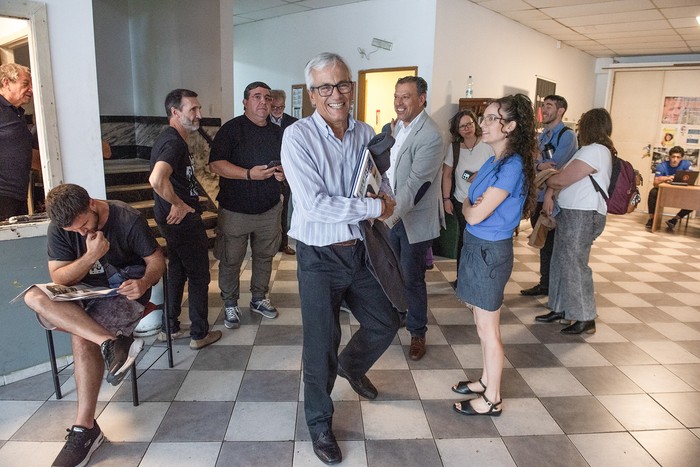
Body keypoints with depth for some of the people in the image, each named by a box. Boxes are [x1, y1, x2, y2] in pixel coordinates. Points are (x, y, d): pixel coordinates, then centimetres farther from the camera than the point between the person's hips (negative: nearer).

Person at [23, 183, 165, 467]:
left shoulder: (128, 220, -15)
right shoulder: (59, 229, -5)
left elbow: (157, 261, -7)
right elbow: (59, 278, -6)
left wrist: (144, 283, -29)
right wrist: (91, 256, -23)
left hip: (124, 293, -4)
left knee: (82, 336, -29)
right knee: (34, 297, -25)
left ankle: (85, 428, -21)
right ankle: (111, 343, -37)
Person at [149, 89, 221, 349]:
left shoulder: (172, 139, 11)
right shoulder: (173, 142, -22)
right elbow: (157, 180, -39)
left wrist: (179, 204, 15)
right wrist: (178, 204, -25)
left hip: (174, 220, 10)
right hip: (184, 221, -10)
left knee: (177, 272, 20)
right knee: (199, 276, 4)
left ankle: (170, 327, 32)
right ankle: (200, 334, 17)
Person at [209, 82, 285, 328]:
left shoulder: (277, 132, 11)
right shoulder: (232, 129, -7)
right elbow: (215, 164, -15)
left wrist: (283, 172, -3)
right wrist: (249, 174, -24)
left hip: (269, 209, 5)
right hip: (236, 210, -5)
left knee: (264, 256, 15)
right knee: (230, 261, 5)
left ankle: (259, 298, 33)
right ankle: (230, 304, 23)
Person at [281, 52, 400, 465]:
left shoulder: (366, 133, 2)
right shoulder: (298, 137, -15)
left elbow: (380, 185, 14)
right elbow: (314, 204, -24)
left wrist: (384, 201, -9)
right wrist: (374, 208, -18)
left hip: (360, 250, 6)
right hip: (320, 257, -5)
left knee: (386, 323, 18)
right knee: (322, 345, 6)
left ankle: (352, 365, 51)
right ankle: (320, 423, 31)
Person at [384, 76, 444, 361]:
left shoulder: (430, 136, -21)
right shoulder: (396, 126, 5)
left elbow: (415, 184, -27)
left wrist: (390, 217, -33)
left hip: (415, 219, -7)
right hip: (391, 212, 7)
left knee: (412, 278, 5)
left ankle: (417, 333, 25)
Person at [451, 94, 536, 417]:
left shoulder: (513, 166, -21)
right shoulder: (493, 162, 9)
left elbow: (474, 215, -22)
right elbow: (472, 204, 12)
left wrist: (468, 205, -1)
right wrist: (475, 204, -9)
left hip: (490, 251, -9)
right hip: (477, 246, 9)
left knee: (487, 328, 4)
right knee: (482, 323, 20)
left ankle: (492, 400, 21)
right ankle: (487, 380, 38)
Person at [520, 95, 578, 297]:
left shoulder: (567, 136, -11)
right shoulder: (541, 136, 13)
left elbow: (554, 166, -22)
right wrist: (538, 166, -17)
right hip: (540, 198, 7)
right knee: (544, 243, 15)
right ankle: (545, 284, 28)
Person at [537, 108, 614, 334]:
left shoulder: (594, 151, -16)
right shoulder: (592, 150, 17)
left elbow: (561, 180, -17)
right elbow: (564, 174, 17)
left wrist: (546, 180, 4)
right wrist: (549, 193, 1)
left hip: (582, 216, -10)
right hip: (572, 214, 10)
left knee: (574, 265, -4)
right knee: (561, 262, 14)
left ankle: (586, 320, 8)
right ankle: (560, 309, 25)